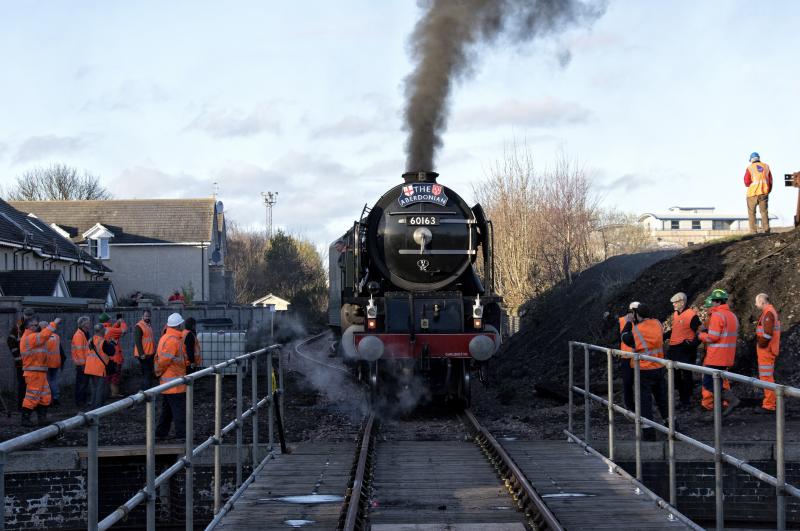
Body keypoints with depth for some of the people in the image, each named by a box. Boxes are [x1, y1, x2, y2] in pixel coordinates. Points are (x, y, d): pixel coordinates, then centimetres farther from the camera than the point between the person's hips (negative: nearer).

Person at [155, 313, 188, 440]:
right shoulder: (173, 340, -19)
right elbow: (164, 360, -21)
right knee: (180, 410, -5)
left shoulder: (165, 338, 13)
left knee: (167, 409, 18)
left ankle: (160, 433, 23)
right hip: (175, 384, -10)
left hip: (166, 383, 10)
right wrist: (159, 372, -6)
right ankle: (181, 435, -4)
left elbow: (159, 357, 17)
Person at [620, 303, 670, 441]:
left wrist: (629, 323, 8)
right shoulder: (657, 323, -5)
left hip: (644, 371, -5)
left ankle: (649, 434, 2)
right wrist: (635, 322, 12)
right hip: (660, 368, 5)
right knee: (663, 399, 20)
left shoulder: (637, 330, -20)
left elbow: (625, 338, -1)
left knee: (645, 402, 2)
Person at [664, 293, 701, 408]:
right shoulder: (675, 314, 13)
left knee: (686, 376, 0)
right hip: (674, 350, 8)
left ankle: (687, 401, 9)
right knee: (675, 375, 13)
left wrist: (693, 344, -24)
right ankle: (682, 398, 24)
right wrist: (662, 337, 11)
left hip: (686, 351, -8)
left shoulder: (691, 315, -13)